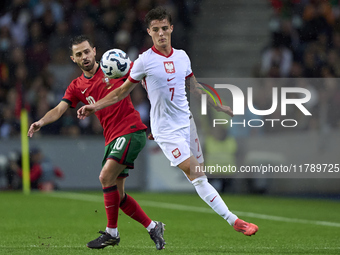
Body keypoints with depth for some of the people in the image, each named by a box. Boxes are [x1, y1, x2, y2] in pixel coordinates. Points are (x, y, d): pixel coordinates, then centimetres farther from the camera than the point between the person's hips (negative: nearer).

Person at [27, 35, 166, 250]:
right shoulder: (77, 87, 11)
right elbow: (59, 110, 0)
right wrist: (41, 122, -19)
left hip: (131, 130, -6)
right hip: (112, 138, 6)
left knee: (106, 177, -19)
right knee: (116, 194, 4)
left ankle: (112, 232, -8)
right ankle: (153, 227, 19)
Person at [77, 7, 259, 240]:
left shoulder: (182, 57, 6)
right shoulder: (145, 61, -8)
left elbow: (195, 87, 21)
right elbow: (123, 91, 2)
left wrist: (219, 107, 25)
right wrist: (94, 107, -3)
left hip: (186, 122, 6)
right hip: (166, 130, -6)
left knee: (200, 173, 1)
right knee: (195, 175, -13)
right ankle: (234, 221, -15)